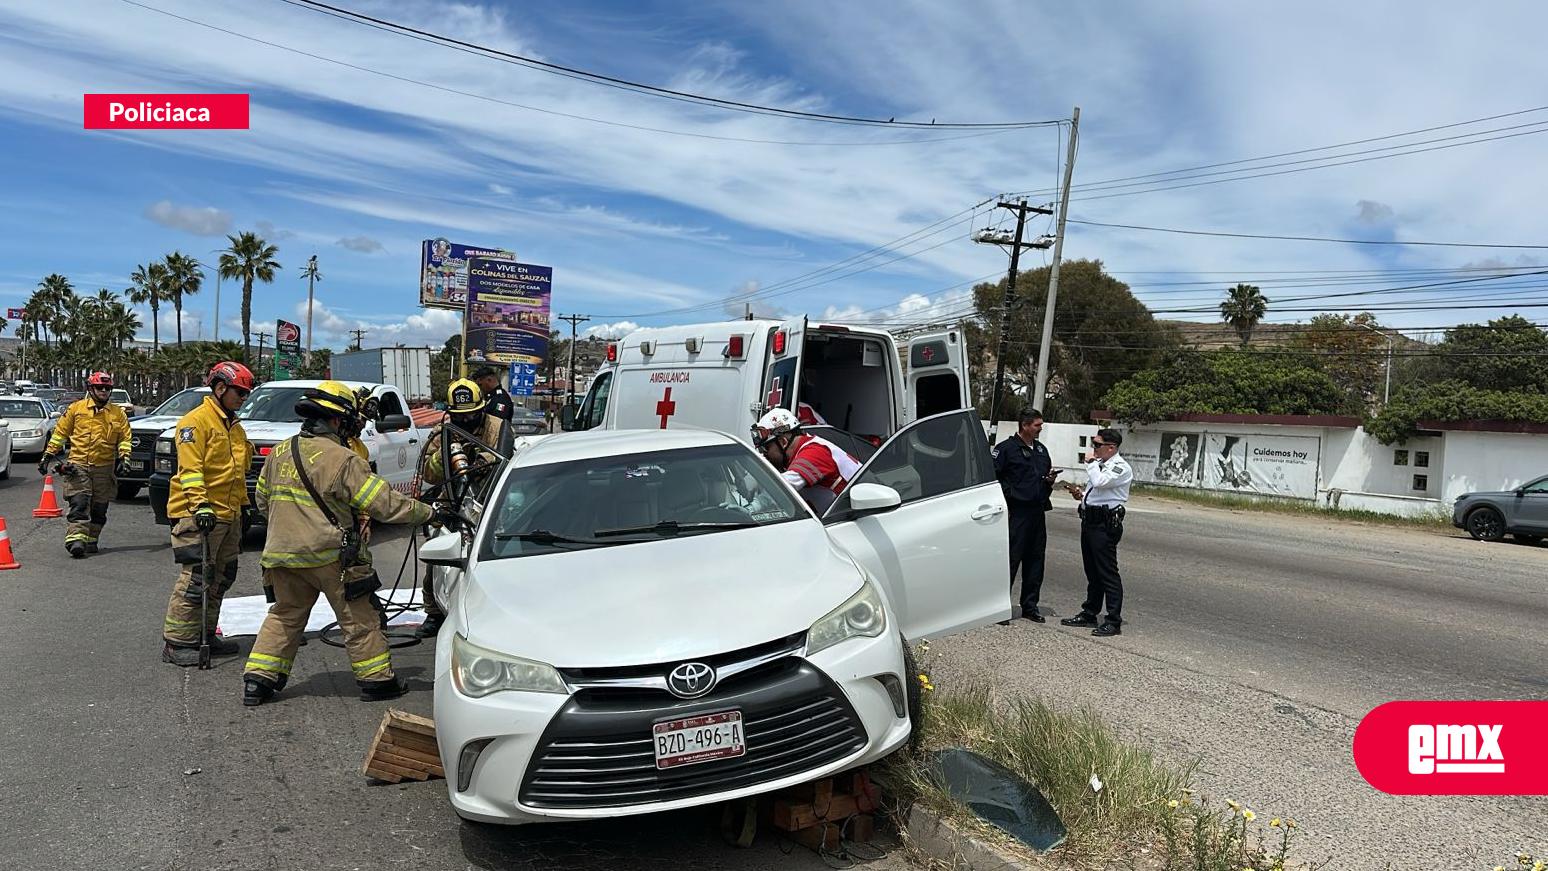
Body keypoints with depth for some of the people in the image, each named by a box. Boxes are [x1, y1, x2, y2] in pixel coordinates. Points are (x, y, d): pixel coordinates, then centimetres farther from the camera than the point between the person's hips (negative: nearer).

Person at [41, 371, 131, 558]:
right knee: (79, 504, -12)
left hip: (104, 468, 2)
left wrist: (124, 458, -5)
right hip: (78, 465, -2)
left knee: (99, 508, 7)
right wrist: (48, 455, 7)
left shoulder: (118, 413, 7)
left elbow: (124, 438, 9)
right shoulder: (76, 408, 3)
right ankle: (76, 539, -18)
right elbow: (60, 432, 8)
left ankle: (91, 540, 19)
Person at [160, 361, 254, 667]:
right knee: (195, 579, -8)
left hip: (228, 515, 9)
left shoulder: (234, 426, 19)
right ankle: (176, 643, 0)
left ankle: (205, 634, 24)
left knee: (221, 579, 14)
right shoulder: (196, 421, -9)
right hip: (199, 514, -9)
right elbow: (190, 468, -18)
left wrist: (240, 507, 24)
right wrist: (200, 504, -25)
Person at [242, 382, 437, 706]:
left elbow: (262, 500, 19)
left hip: (282, 553, 6)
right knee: (359, 619, 6)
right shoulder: (343, 459, -16)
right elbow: (384, 503, -17)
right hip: (329, 555, -6)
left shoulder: (278, 453, 7)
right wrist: (427, 512, -8)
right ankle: (376, 680, 13)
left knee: (284, 616, 22)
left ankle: (257, 681, 20)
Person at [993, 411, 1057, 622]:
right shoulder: (1006, 448, -7)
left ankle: (1030, 606, 21)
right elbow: (991, 475, -12)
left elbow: (1047, 473, 28)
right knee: (1011, 557, -7)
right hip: (1017, 511, -7)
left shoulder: (1041, 449, 17)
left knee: (1035, 559, 11)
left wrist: (1050, 480, 7)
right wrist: (1008, 493, -16)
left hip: (1037, 510, 8)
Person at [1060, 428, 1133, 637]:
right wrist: (1081, 494, 9)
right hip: (1090, 520, 10)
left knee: (1108, 572, -5)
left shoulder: (1120, 467, -12)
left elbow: (1099, 482, -29)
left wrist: (1091, 463, -13)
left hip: (1105, 524, -10)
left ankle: (1114, 621, 1)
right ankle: (1089, 614, 27)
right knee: (1092, 571, 17)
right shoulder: (1100, 464, 16)